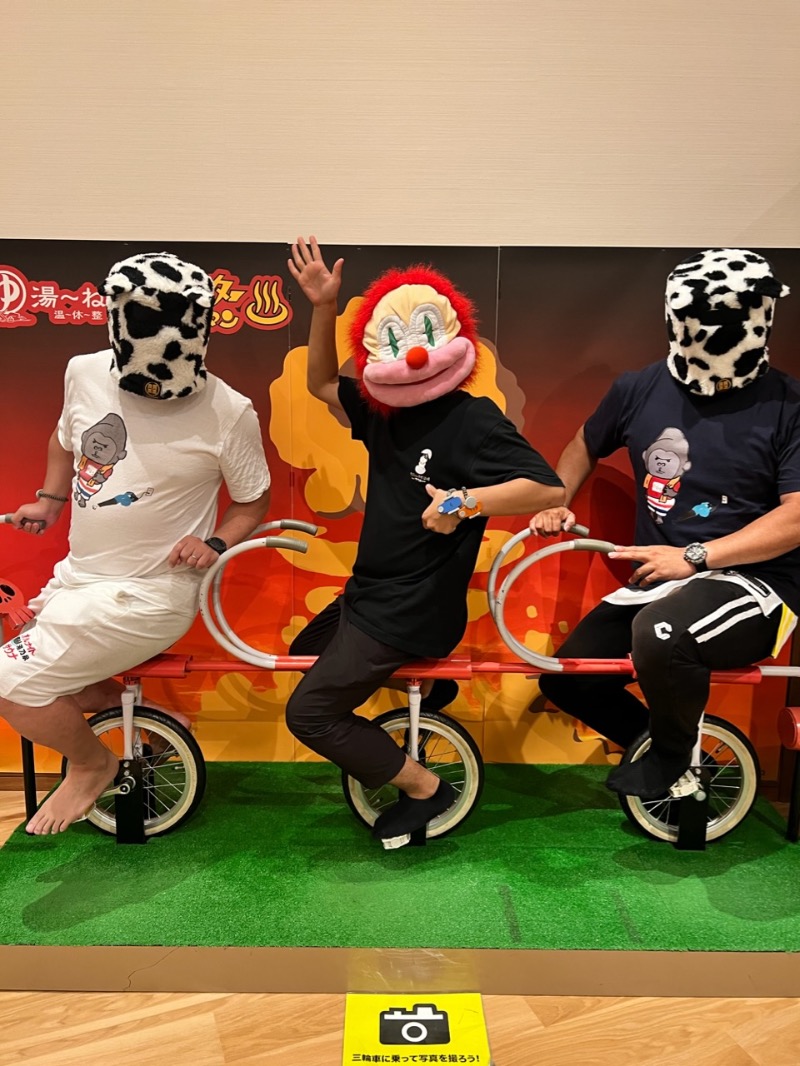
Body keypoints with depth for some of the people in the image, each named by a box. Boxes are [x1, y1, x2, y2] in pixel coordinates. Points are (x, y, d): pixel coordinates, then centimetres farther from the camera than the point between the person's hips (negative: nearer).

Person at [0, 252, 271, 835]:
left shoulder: (228, 413, -16)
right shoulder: (85, 374, -2)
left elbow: (254, 501, -2)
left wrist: (216, 543, -18)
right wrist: (49, 500, 11)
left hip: (149, 595, -7)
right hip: (79, 575, 7)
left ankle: (93, 764, 16)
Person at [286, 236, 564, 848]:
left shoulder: (473, 420, -19)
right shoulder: (383, 412, 2)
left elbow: (550, 488, -25)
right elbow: (321, 384, 16)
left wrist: (467, 501, -36)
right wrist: (323, 308, 4)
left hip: (413, 613, -9)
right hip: (369, 592, 9)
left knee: (308, 713, -7)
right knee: (304, 657, 30)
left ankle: (424, 788, 9)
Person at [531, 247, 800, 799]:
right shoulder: (642, 388, 2)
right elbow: (586, 444, 19)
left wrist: (694, 556, -23)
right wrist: (556, 504, 3)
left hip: (753, 583, -5)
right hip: (658, 579, 6)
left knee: (660, 633, -36)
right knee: (567, 678, 0)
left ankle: (674, 752, -3)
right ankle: (661, 744, 27)